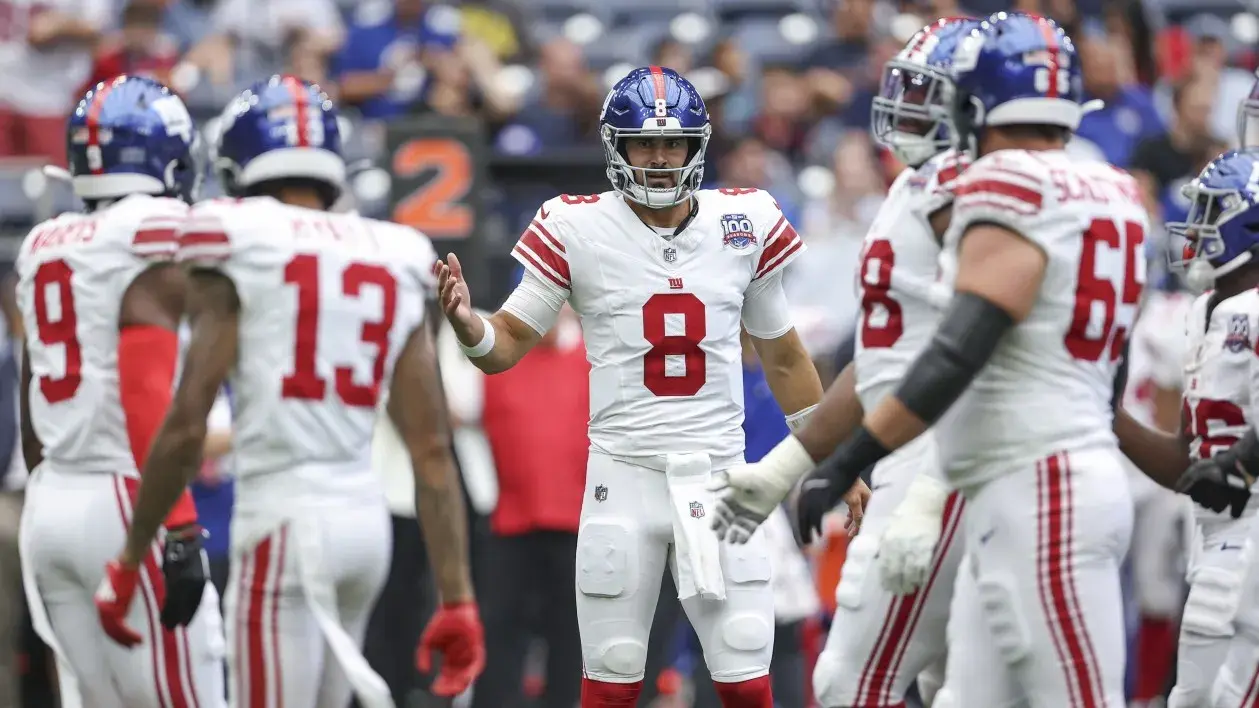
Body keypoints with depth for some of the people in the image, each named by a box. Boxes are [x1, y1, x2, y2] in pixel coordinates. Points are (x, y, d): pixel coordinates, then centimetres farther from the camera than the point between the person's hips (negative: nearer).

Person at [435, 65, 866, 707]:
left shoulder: (745, 225, 4)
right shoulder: (578, 230, -3)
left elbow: (783, 358, 15)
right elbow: (508, 344, -1)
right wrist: (465, 322, -24)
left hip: (720, 478, 2)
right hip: (625, 480, -2)